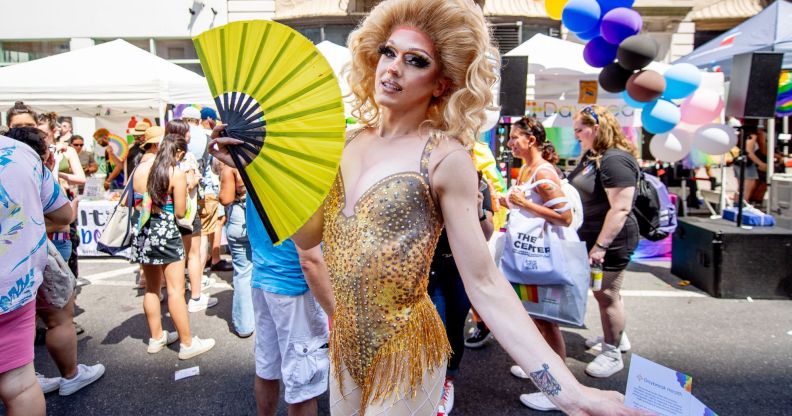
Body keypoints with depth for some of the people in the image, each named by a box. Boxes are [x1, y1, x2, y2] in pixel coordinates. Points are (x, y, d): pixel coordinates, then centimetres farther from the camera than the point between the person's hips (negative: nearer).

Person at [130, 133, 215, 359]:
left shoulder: (140, 169, 5)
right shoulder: (177, 173, -12)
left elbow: (136, 203, 13)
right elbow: (180, 213, -9)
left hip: (143, 232, 7)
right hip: (166, 232, -6)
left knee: (151, 288, 16)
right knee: (176, 290, -1)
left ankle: (156, 337, 28)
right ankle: (187, 343, 6)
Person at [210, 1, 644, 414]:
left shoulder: (444, 157, -16)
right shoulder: (351, 142, 1)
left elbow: (483, 283, -19)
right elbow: (306, 233, 3)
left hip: (403, 352, -6)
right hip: (344, 340, 6)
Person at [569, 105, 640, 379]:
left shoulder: (615, 161, -21)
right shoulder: (592, 156, 11)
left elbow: (620, 208, -27)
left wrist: (601, 246, -27)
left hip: (610, 241, -9)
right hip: (593, 237, 9)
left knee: (606, 295, 0)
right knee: (606, 292, 20)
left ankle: (613, 355, 15)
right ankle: (615, 337, 38)